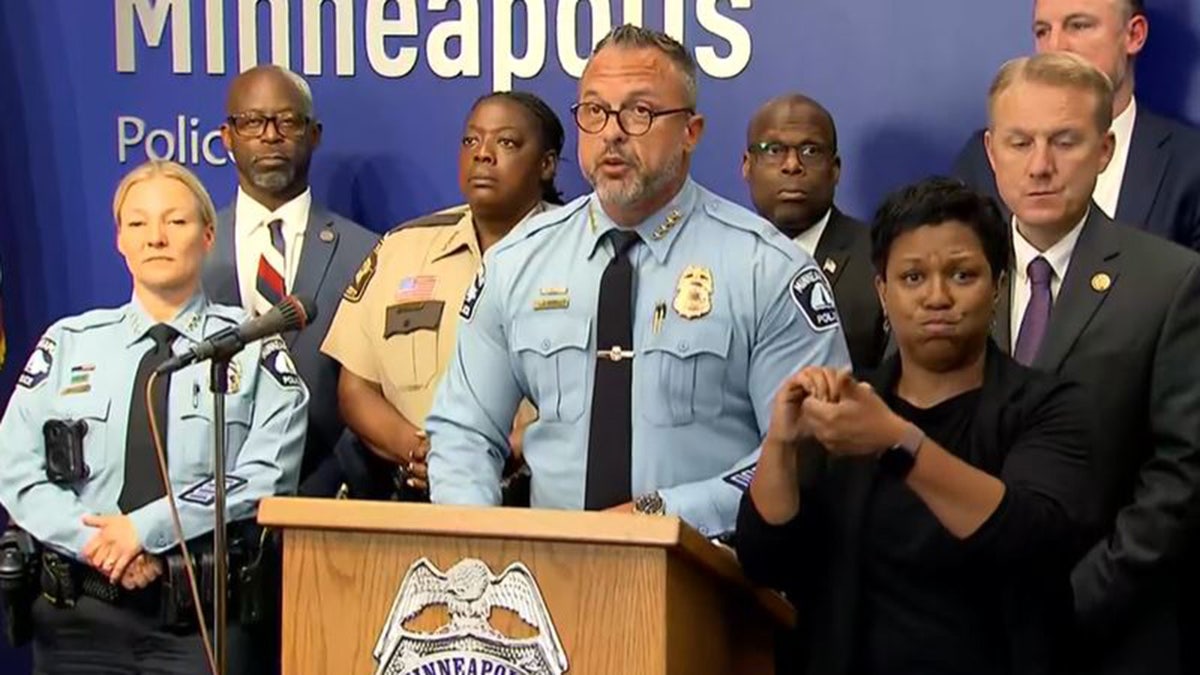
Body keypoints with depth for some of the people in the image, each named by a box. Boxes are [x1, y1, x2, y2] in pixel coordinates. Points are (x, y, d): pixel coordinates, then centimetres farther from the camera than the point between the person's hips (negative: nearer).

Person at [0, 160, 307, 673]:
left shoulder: (253, 347, 1)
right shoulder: (68, 343, 8)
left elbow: (266, 478, -10)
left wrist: (147, 528, -16)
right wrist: (95, 542, -14)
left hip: (204, 618, -2)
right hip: (79, 616, 2)